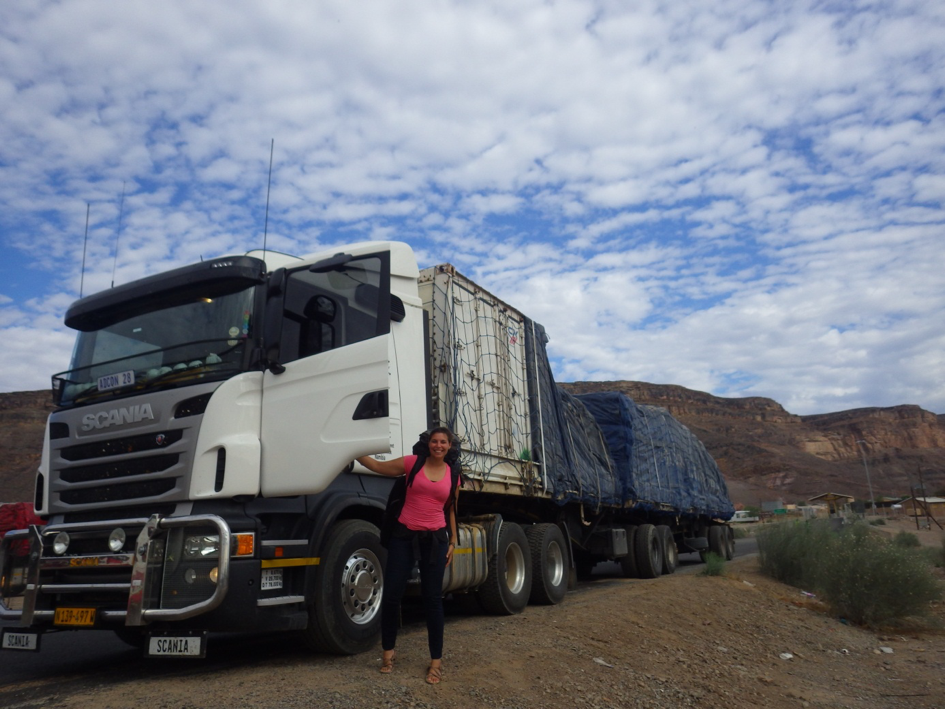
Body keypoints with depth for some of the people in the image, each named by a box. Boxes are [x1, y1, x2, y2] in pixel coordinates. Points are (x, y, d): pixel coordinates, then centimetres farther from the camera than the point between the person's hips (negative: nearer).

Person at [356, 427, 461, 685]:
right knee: (392, 594, -1)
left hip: (435, 539, 1)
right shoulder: (413, 462, 0)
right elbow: (377, 466, 5)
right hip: (404, 536, -1)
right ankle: (388, 651, 21)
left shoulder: (452, 474, 6)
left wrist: (453, 541, 11)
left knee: (432, 598, 3)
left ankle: (436, 660, 14)